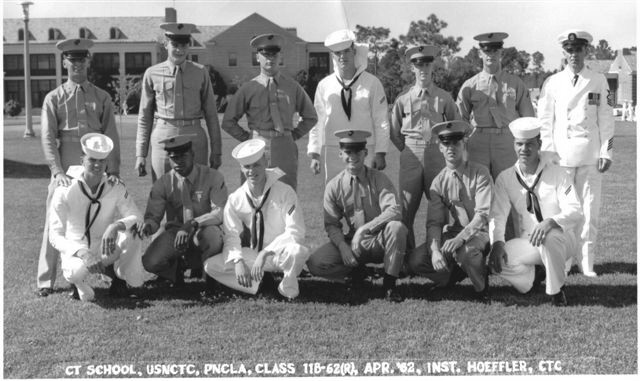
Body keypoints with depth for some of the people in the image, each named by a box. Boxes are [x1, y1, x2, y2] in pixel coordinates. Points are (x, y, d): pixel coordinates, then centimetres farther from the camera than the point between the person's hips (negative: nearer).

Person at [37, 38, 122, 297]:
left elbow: (112, 137, 5)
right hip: (65, 167, -1)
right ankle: (46, 280, 7)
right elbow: (48, 138, -1)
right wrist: (58, 171, -14)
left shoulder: (102, 98, 10)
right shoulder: (54, 98, 6)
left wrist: (113, 171, -6)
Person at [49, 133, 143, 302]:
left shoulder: (116, 188, -9)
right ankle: (78, 282, 1)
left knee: (132, 231, -26)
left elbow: (138, 218, -18)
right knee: (78, 270, -38)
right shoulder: (65, 191, -15)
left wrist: (115, 227, -40)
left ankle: (118, 277, -3)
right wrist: (82, 253, -36)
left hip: (106, 252, 2)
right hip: (75, 252, -2)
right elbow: (55, 236, -18)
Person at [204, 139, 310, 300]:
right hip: (252, 256, 3)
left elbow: (295, 232, -20)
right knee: (211, 265, -16)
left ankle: (287, 290, -10)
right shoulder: (235, 199, -5)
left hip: (281, 254, -3)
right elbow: (231, 237, -5)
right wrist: (238, 261, -26)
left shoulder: (284, 192, -15)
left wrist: (265, 253, -28)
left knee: (298, 251, -39)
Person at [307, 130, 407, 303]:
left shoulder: (379, 179, -6)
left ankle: (389, 285, -17)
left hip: (380, 241, -1)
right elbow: (331, 225, 0)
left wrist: (364, 229, -31)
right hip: (353, 243, 1)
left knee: (396, 227, -35)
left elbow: (394, 211, -20)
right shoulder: (334, 186, -1)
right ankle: (356, 273, 6)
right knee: (315, 263, -22)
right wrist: (343, 247, -20)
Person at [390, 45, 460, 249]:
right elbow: (394, 133, 12)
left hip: (437, 156, 0)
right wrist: (409, 152, 9)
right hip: (410, 158, 0)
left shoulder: (444, 98, 5)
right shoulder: (403, 99, 4)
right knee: (406, 211, 0)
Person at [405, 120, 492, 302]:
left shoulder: (480, 173, -5)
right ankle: (458, 274, 8)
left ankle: (482, 289, -7)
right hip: (450, 233, 4)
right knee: (415, 260, -18)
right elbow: (434, 222, -2)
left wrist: (460, 238, -31)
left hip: (479, 233, -4)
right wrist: (435, 249, -22)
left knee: (464, 251, -38)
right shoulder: (439, 182, 4)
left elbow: (483, 214, -15)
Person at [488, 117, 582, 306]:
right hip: (527, 243, 3)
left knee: (548, 239, -38)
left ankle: (556, 289, -12)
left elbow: (574, 212, -16)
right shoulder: (505, 179, -1)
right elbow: (497, 215, -8)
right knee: (497, 260, -24)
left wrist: (550, 222, -37)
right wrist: (497, 242, -28)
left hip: (560, 240, -3)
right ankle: (534, 276, 8)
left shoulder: (557, 174, -8)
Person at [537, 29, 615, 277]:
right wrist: (548, 153, -1)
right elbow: (545, 120, 7)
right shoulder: (552, 83, 7)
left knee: (589, 208, -1)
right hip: (561, 155, 0)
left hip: (591, 155, 0)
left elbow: (606, 120, 7)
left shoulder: (599, 82, 8)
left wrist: (606, 152, 0)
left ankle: (586, 262, 6)